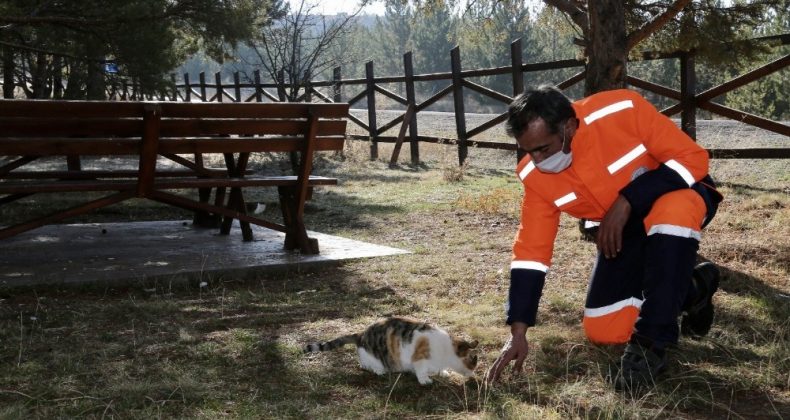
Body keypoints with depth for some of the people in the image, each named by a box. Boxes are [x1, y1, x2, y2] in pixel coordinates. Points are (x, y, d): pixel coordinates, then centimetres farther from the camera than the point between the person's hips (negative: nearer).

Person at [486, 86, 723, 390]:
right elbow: (531, 249, -15)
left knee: (673, 212, -42)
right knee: (602, 331, -4)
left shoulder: (623, 110, -33)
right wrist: (518, 332, -18)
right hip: (625, 227, 5)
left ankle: (650, 343, -26)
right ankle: (691, 288, 21)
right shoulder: (535, 175, -19)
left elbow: (693, 158, -27)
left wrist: (627, 201, -34)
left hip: (680, 192, -4)